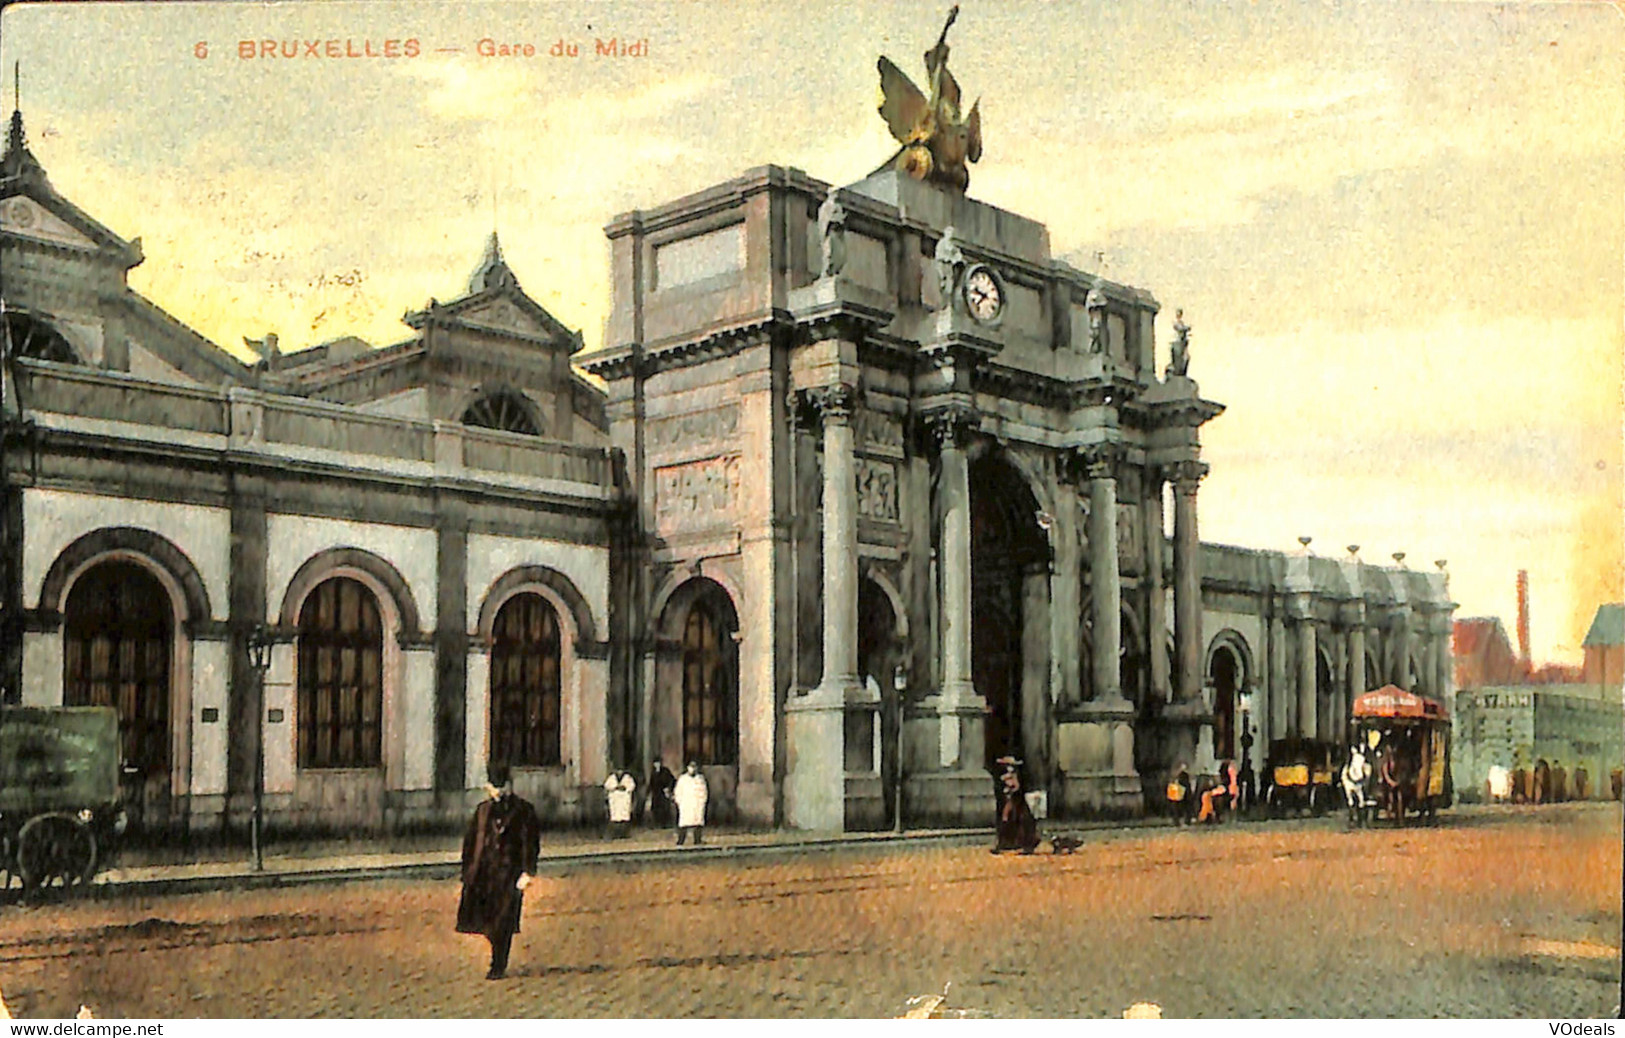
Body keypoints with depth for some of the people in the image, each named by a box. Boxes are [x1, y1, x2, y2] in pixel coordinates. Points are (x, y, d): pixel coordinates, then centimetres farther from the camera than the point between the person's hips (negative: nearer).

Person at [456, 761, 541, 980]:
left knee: (502, 922, -4)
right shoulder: (483, 810, 12)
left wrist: (527, 872, -11)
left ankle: (498, 967, 9)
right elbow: (470, 841, 15)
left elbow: (531, 843, -3)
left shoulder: (523, 811, 0)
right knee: (473, 913, -1)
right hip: (483, 870, 4)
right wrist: (468, 873, 10)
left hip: (508, 870, -4)